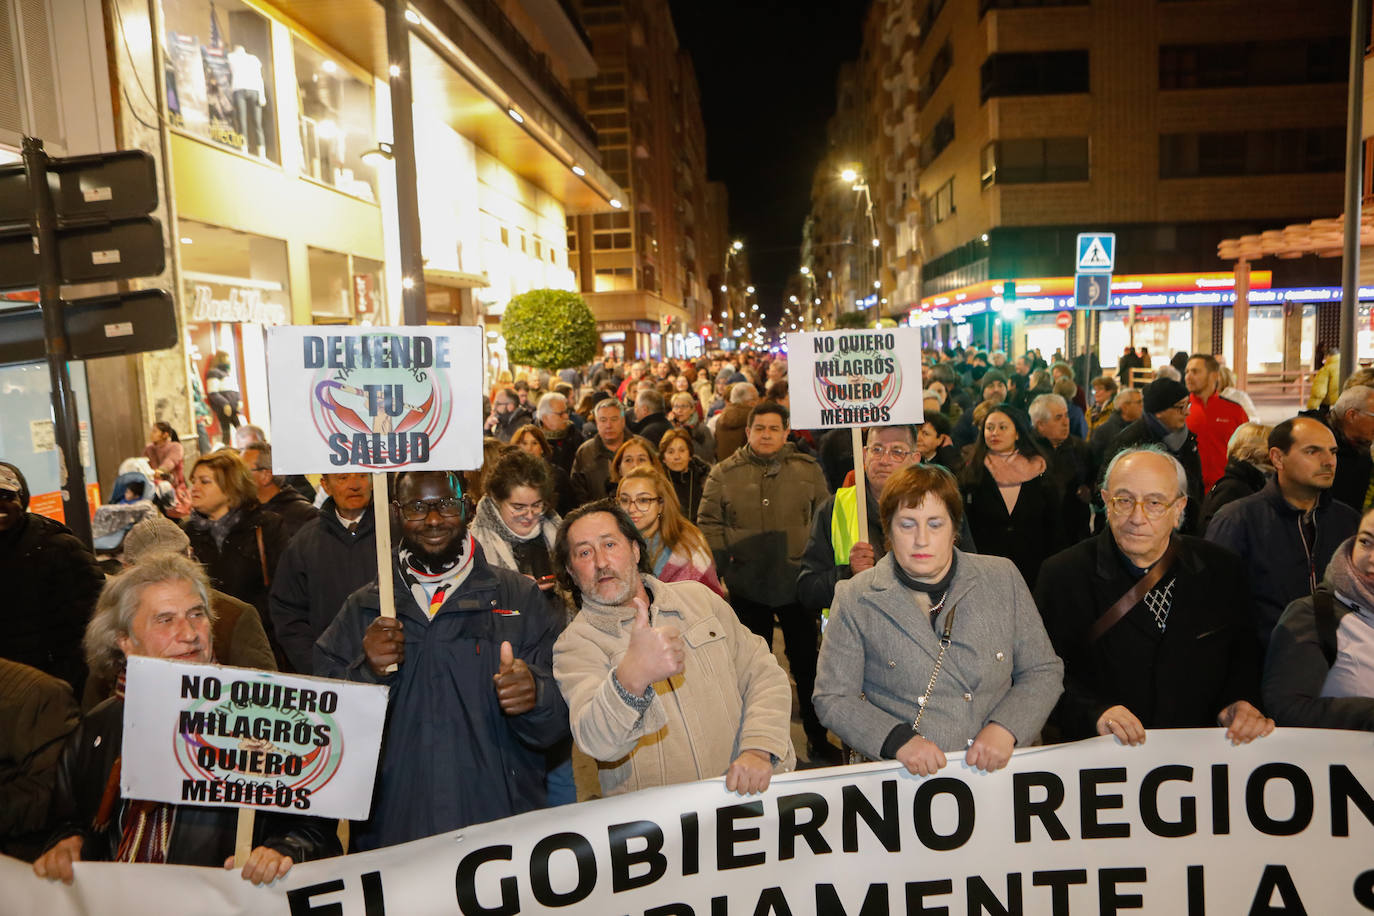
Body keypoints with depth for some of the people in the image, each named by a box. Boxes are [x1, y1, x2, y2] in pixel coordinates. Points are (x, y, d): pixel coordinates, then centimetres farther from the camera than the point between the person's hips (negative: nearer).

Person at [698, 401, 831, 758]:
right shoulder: (724, 474, -1)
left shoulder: (808, 470, 1)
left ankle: (818, 738, 27)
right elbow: (709, 524, 1)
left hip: (798, 582, 0)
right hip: (747, 586, 0)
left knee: (806, 661, 11)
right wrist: (722, 566, -6)